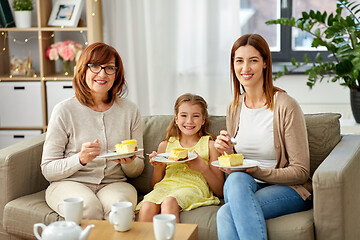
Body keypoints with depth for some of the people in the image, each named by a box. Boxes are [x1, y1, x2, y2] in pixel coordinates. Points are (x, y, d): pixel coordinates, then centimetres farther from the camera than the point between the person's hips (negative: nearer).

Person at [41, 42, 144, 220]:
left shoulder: (130, 110, 8)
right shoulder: (64, 110, -2)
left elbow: (137, 170, 13)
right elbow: (48, 170, -2)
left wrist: (129, 163, -10)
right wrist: (80, 159, -20)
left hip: (114, 184, 2)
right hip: (68, 183, -1)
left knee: (118, 205, -33)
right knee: (88, 206, -34)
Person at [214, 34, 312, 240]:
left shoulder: (285, 106, -11)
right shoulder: (234, 108, 9)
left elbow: (300, 172, -9)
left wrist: (257, 172, -21)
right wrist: (228, 152, -6)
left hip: (289, 190, -5)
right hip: (245, 187, 5)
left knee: (227, 214, -32)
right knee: (236, 179, -33)